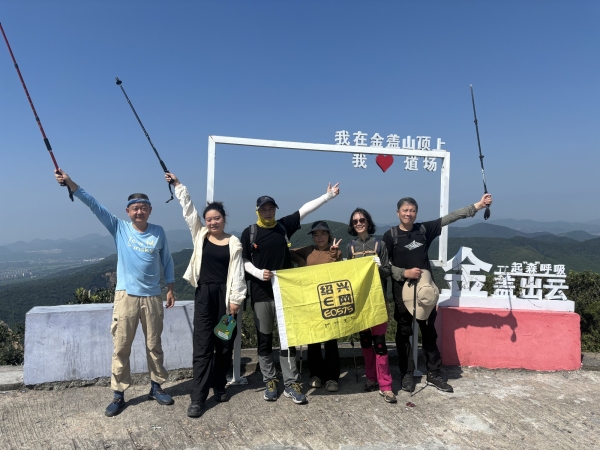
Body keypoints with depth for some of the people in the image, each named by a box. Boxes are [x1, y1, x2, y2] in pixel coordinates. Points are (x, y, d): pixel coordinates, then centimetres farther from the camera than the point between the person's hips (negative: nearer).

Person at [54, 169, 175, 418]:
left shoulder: (158, 232, -1)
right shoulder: (119, 228, -3)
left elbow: (167, 261, 8)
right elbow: (94, 205, -11)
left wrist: (170, 288, 8)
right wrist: (71, 183, -20)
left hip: (152, 297, 1)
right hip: (125, 296, 0)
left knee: (154, 345, 12)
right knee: (121, 347, 6)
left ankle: (156, 387, 29)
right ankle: (119, 394, 20)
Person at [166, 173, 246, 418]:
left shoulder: (233, 243, 0)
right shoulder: (199, 235, 5)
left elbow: (237, 273, -2)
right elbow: (188, 209, 3)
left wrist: (235, 299, -6)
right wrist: (178, 185, 1)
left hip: (225, 296, 0)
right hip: (204, 295, 0)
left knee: (224, 345, 11)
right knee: (203, 346, -1)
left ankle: (219, 386, 29)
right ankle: (197, 398, 4)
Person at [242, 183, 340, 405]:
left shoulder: (284, 226, 5)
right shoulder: (249, 232, 0)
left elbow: (305, 210, 2)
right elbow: (244, 261, 3)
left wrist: (328, 195, 1)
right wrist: (258, 273, -15)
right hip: (261, 293, -1)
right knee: (264, 339, 7)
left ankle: (291, 384, 11)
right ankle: (270, 381, 21)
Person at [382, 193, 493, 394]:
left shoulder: (424, 229, 2)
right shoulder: (390, 235, -5)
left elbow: (450, 218, -4)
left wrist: (477, 206, -10)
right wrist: (405, 273, -19)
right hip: (402, 290, -2)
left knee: (429, 332, 10)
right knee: (404, 333, 6)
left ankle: (433, 374, 21)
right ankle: (407, 374, 18)